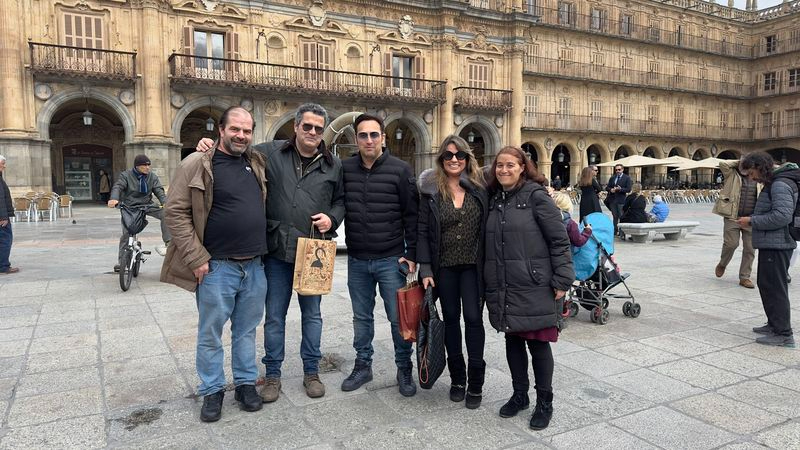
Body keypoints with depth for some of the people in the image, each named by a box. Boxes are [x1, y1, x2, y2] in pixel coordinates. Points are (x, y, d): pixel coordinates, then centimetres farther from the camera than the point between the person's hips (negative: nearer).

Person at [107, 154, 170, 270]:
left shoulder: (152, 176, 3)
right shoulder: (126, 175, -4)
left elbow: (159, 191, -8)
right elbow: (117, 187, -20)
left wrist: (165, 203, -29)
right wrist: (114, 199, -43)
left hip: (147, 205, 2)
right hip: (129, 207, -2)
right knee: (126, 233, -7)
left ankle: (168, 243, -21)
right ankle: (121, 260, 6)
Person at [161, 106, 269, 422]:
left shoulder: (257, 163, 8)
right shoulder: (197, 165, -8)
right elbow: (175, 212, -9)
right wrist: (197, 258, -13)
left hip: (255, 266, 5)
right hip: (216, 266, -4)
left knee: (246, 330, 15)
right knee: (211, 333, 8)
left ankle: (246, 383, 30)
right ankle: (212, 391, 24)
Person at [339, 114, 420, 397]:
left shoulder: (400, 169, -5)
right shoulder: (345, 169, 2)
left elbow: (412, 215, -4)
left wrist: (411, 254, -7)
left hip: (391, 260, -2)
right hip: (357, 260, 3)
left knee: (399, 318, 4)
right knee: (362, 317, 15)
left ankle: (404, 369, 21)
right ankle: (363, 365, 30)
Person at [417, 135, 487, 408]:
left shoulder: (480, 187, 2)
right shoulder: (431, 190, 0)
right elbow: (422, 231, -2)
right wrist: (425, 269, -8)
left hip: (473, 265, 0)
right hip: (444, 266, 1)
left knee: (473, 318, -1)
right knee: (451, 318, 10)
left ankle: (475, 383, 11)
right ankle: (457, 378, 24)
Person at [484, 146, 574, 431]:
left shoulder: (536, 196, -7)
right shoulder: (494, 199, 10)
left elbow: (559, 240, -9)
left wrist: (562, 280, -12)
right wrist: (489, 283, 14)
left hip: (534, 287, -5)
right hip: (503, 288, 6)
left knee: (538, 343, 4)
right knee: (513, 340, 15)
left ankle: (544, 402, 21)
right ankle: (519, 395, 32)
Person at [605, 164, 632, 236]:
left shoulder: (627, 178, 0)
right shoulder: (612, 178, 14)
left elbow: (628, 189, -7)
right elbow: (607, 187, 12)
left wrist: (620, 189, -20)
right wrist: (610, 190, -9)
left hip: (621, 201, -5)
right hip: (612, 200, 5)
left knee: (621, 216, -6)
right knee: (615, 216, 12)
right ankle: (615, 231, 19)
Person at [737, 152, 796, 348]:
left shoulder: (780, 185, -18)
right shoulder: (774, 182, 15)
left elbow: (782, 216, -26)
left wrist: (752, 221, -18)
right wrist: (752, 220, 9)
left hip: (776, 245, -11)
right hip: (770, 243, 11)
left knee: (775, 287, -6)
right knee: (765, 284, 19)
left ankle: (784, 334, 0)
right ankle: (774, 324, 31)